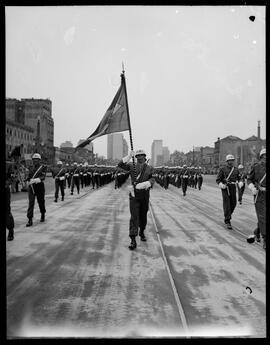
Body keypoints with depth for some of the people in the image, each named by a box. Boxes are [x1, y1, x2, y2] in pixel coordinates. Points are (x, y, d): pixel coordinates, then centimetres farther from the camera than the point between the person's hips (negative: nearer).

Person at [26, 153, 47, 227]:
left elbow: (43, 177, -13)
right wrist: (30, 180, -10)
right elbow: (28, 177, 13)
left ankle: (43, 215, 36)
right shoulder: (31, 168, 12)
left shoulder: (43, 167, -1)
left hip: (39, 187, -3)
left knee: (41, 202, 10)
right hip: (31, 187, 3)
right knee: (30, 203, -6)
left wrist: (35, 180, -29)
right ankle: (30, 220, -8)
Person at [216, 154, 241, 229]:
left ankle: (227, 215, 34)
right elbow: (218, 179, 0)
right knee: (227, 204, -10)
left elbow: (239, 178, 16)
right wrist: (221, 185, -20)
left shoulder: (236, 169, 9)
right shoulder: (222, 169, -2)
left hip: (233, 188, 4)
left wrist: (240, 183, -6)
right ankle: (227, 221, -8)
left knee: (233, 204, 6)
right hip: (225, 188, -4)